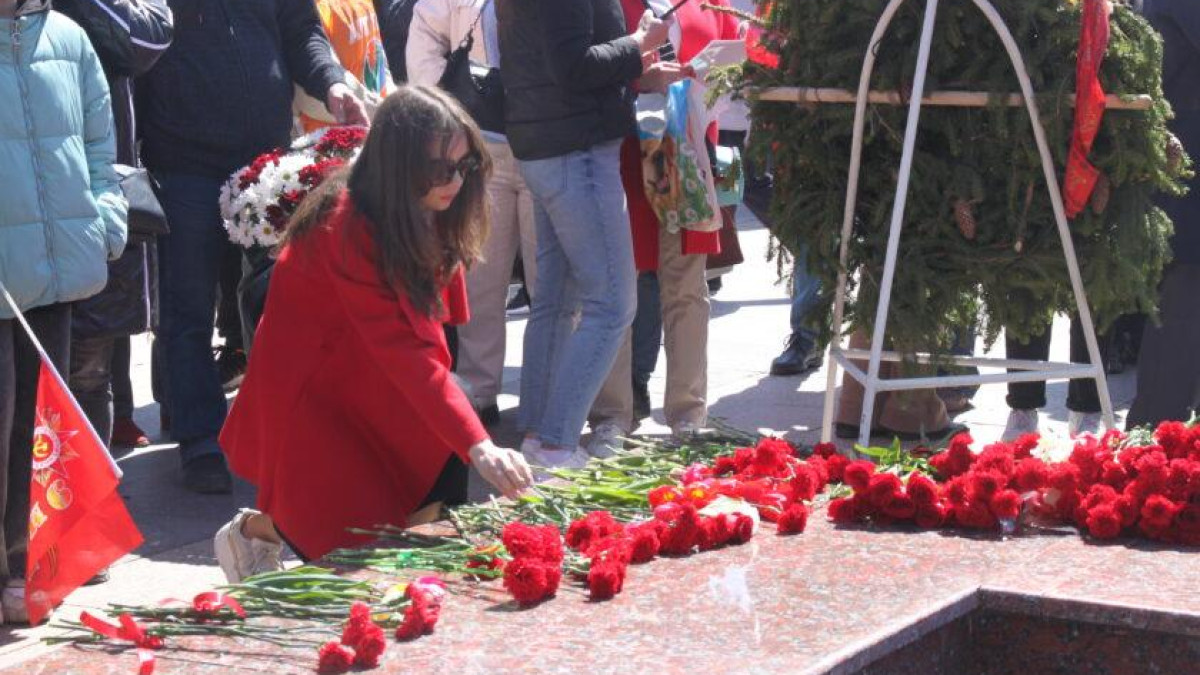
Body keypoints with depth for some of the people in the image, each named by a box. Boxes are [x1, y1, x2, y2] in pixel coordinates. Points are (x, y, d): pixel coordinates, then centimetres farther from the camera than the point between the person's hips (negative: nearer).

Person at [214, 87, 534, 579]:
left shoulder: (428, 217, -5)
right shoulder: (345, 229, -30)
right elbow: (404, 352, -36)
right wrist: (478, 446, -42)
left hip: (371, 389, 7)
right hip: (308, 396, -7)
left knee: (439, 490, -12)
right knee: (363, 538, -10)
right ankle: (254, 529, 15)